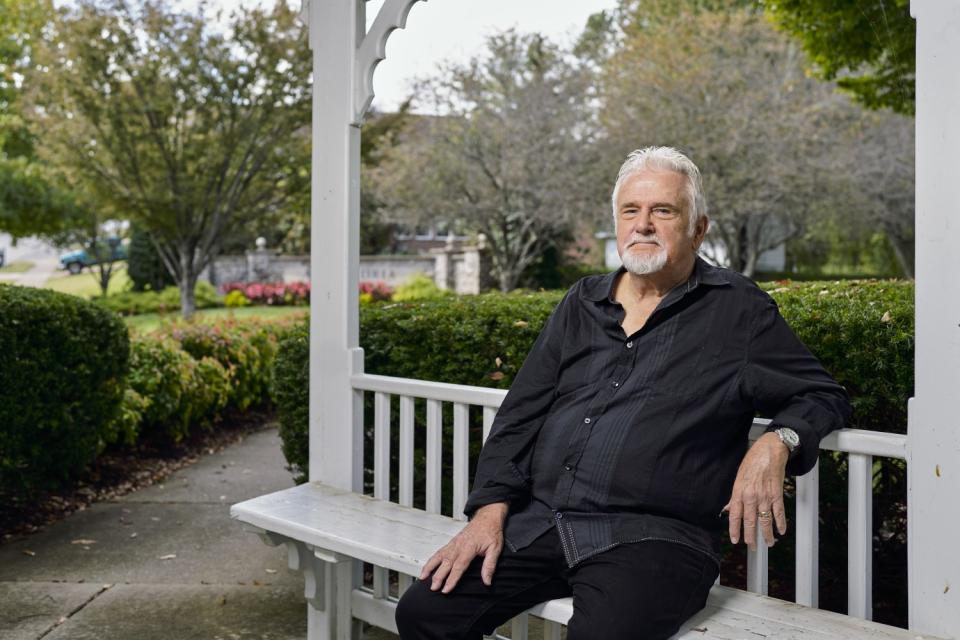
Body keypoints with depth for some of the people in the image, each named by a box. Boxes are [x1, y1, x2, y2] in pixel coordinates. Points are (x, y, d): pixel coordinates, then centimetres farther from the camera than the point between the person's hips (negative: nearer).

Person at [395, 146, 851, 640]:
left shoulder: (738, 309, 5)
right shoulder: (581, 305, 16)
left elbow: (825, 395, 11)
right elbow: (519, 416, 13)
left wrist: (776, 442, -12)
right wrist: (490, 510, 1)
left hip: (654, 538, -4)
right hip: (539, 523, 5)